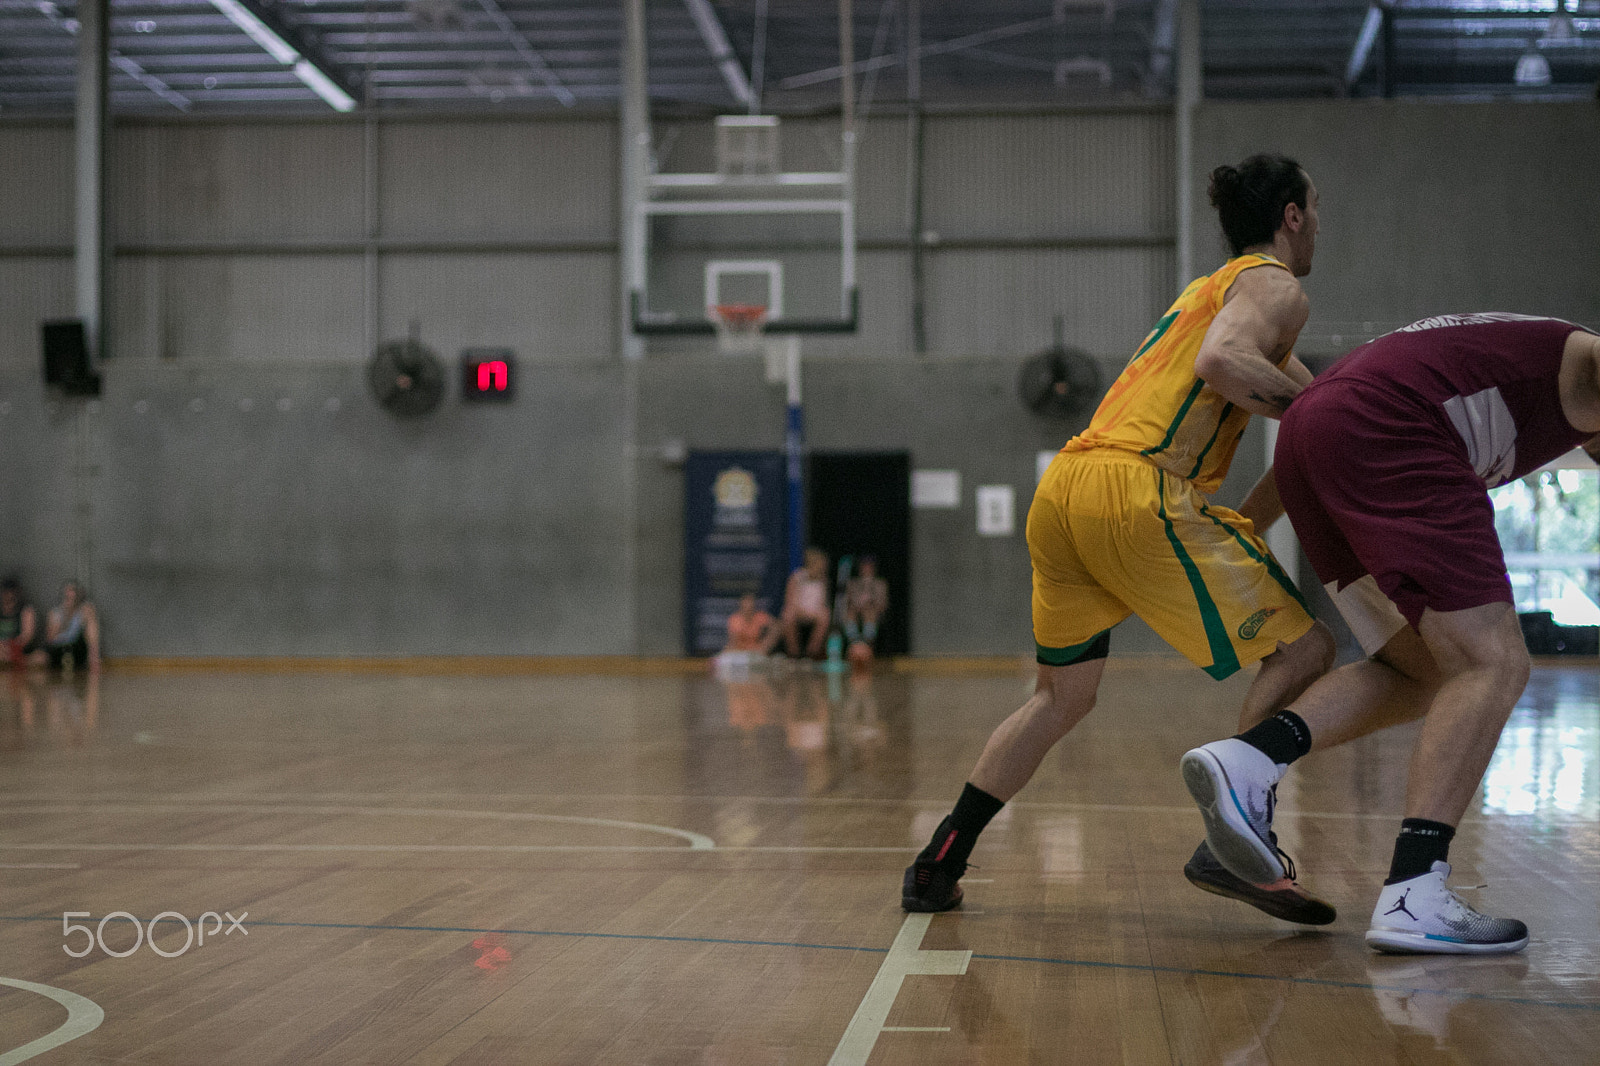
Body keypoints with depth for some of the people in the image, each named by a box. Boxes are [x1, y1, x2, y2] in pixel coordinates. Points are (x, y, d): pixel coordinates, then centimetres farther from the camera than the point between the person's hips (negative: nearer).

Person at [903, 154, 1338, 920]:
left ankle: (937, 867, 16)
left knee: (1062, 695, 19)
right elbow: (1221, 363, -16)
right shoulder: (1274, 285, 5)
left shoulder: (1209, 288, 33)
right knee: (1301, 650, 0)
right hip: (1136, 490, -9)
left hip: (1061, 490, 9)